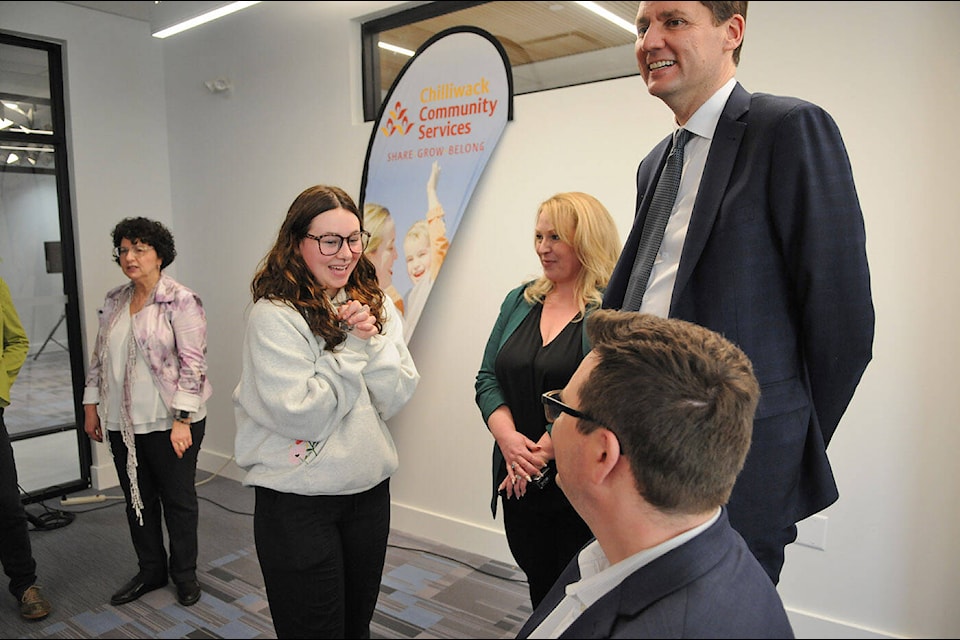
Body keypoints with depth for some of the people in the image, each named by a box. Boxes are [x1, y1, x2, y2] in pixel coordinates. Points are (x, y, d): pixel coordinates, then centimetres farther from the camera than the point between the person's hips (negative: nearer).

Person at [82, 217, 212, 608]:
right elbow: (99, 357, 16)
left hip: (170, 423, -6)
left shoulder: (181, 301, -12)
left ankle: (184, 574, 28)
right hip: (122, 423, 6)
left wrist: (182, 420, -19)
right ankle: (151, 571, 35)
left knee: (178, 499, 9)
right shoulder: (114, 302, 9)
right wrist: (91, 406, 12)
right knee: (137, 500, 17)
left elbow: (193, 363, -16)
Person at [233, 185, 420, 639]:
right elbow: (303, 416, -20)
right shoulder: (274, 316, -15)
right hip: (298, 502, -5)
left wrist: (373, 339, -17)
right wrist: (353, 345, -18)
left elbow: (396, 399, -3)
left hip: (371, 490, 5)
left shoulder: (375, 304, 1)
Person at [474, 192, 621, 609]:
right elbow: (488, 380, 7)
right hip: (520, 485, 6)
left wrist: (542, 453, -17)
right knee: (539, 592, 21)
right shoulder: (519, 301, 8)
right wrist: (509, 439, -9)